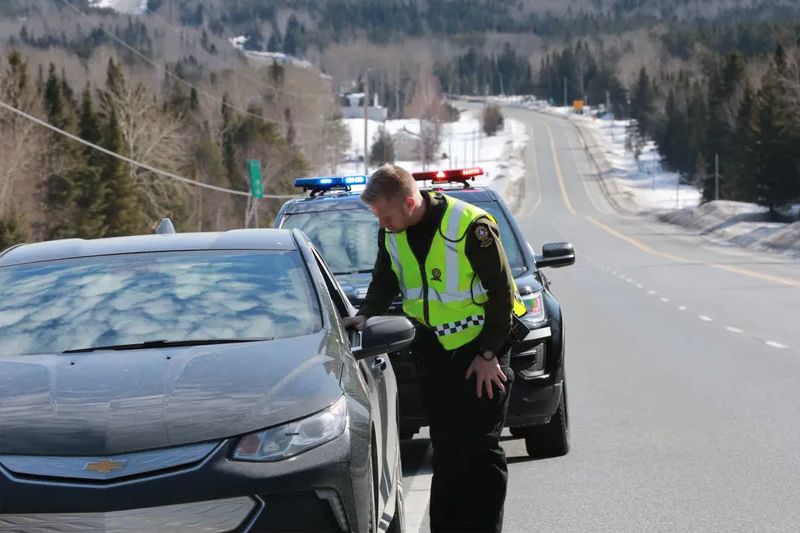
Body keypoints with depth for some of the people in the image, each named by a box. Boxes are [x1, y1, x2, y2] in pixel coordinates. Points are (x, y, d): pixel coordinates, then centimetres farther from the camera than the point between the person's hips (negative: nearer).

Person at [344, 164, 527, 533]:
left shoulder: (470, 226, -21)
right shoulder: (391, 233, -1)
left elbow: (501, 292, -15)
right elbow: (384, 281, 15)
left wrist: (488, 354, -14)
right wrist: (365, 315, -5)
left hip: (480, 342, -6)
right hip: (433, 345, 6)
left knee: (480, 445, -7)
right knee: (444, 445, 9)